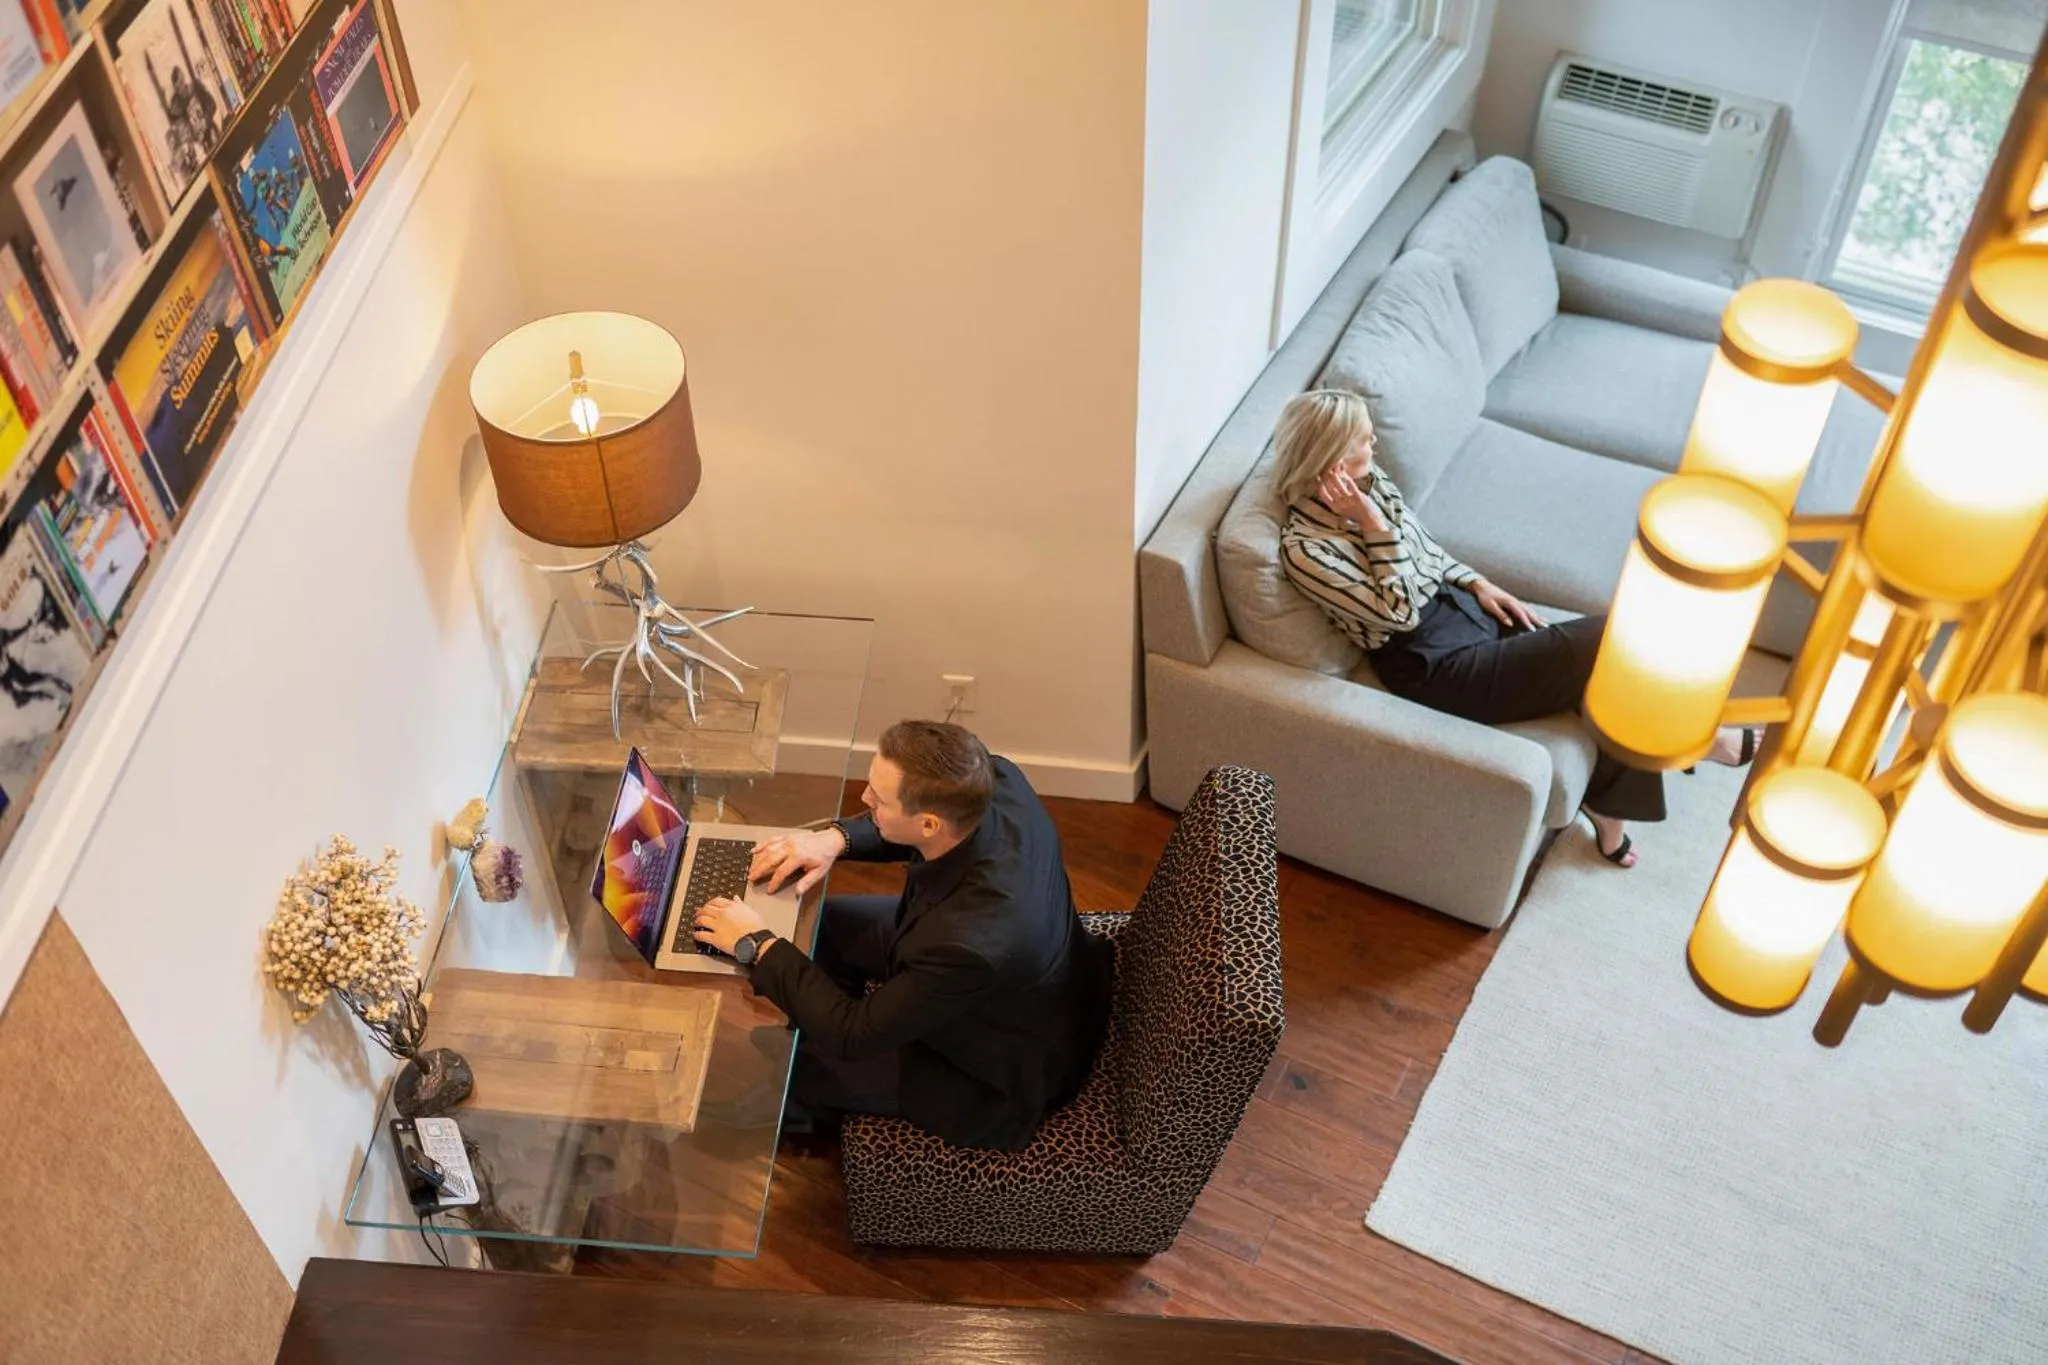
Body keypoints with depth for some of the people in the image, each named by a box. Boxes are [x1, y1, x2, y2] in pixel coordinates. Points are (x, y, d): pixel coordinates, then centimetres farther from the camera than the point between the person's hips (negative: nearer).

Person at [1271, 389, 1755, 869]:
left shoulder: (1367, 479, 3)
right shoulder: (1304, 547, -21)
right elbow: (1400, 613, -22)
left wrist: (1479, 584, 4)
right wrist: (1373, 524, -25)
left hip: (1464, 610, 8)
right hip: (1437, 666, -8)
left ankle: (1605, 801, 11)